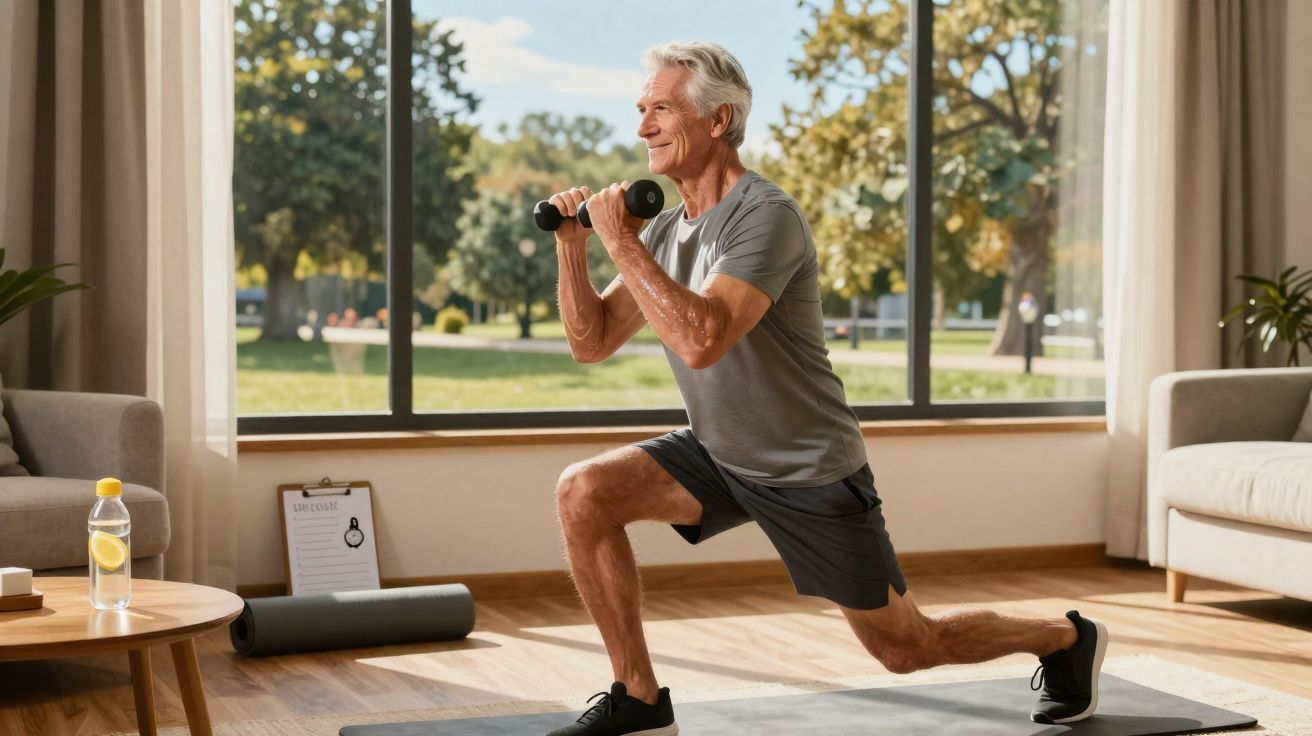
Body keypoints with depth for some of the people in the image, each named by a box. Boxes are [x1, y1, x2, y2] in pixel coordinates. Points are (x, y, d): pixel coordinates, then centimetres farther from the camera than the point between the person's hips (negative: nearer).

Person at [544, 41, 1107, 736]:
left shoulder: (765, 217, -24)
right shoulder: (666, 229, 2)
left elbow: (701, 340, -37)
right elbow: (590, 341, 3)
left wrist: (619, 241, -31)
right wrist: (572, 244, -10)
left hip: (810, 473, -7)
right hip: (718, 456, 7)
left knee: (907, 648, 5)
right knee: (583, 491, -14)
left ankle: (1066, 638, 33)